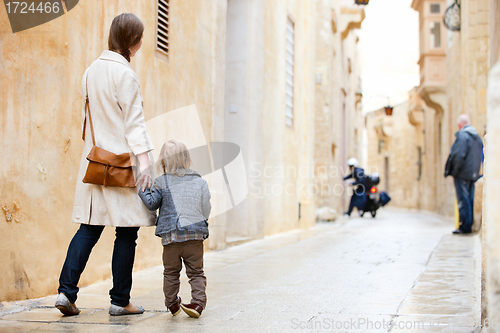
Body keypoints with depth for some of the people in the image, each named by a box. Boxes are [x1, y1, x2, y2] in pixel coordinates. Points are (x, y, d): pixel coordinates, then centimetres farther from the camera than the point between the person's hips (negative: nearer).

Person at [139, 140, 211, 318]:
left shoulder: (161, 182, -1)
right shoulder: (200, 182, 6)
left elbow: (152, 204, -3)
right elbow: (206, 210, 6)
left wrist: (142, 190, 8)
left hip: (170, 235, -1)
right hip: (196, 235, 1)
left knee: (171, 272, 14)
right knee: (196, 272, 8)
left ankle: (172, 304, 20)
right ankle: (198, 302, -4)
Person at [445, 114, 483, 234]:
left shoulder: (462, 135, -13)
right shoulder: (477, 137, 13)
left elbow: (459, 155, -21)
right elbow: (480, 157, 15)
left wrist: (454, 171, -12)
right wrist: (476, 172, 17)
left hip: (462, 174, -8)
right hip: (473, 174, 8)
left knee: (463, 201, -6)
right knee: (470, 200, 12)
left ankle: (465, 227, -5)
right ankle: (470, 225, 16)